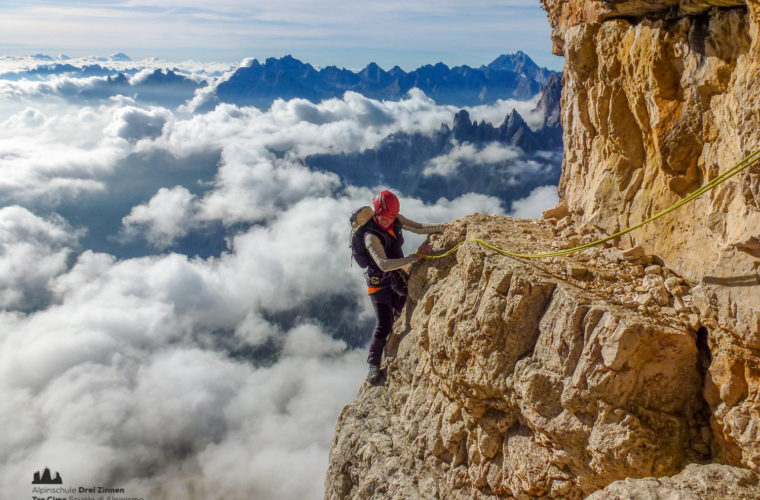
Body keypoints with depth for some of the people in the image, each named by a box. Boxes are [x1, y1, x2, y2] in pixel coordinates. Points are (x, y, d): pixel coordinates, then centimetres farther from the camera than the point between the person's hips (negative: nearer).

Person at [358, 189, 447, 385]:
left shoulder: (396, 220, -9)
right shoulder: (371, 237, -30)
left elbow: (419, 228, 5)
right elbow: (384, 264, -40)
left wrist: (443, 227, -6)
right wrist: (414, 257, -40)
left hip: (398, 277, 7)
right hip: (379, 282, -7)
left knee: (398, 318, 17)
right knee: (383, 326, -11)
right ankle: (374, 365, 6)